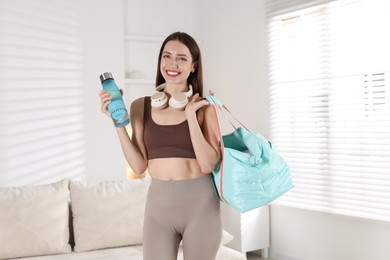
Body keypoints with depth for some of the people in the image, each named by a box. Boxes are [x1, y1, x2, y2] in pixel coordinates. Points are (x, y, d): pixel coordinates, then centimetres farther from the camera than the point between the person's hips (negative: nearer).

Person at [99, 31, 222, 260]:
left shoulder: (204, 106, -3)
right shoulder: (141, 106, 3)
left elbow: (208, 164, -11)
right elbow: (139, 165, -1)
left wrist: (191, 115, -16)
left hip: (200, 203, -1)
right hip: (158, 203, 2)